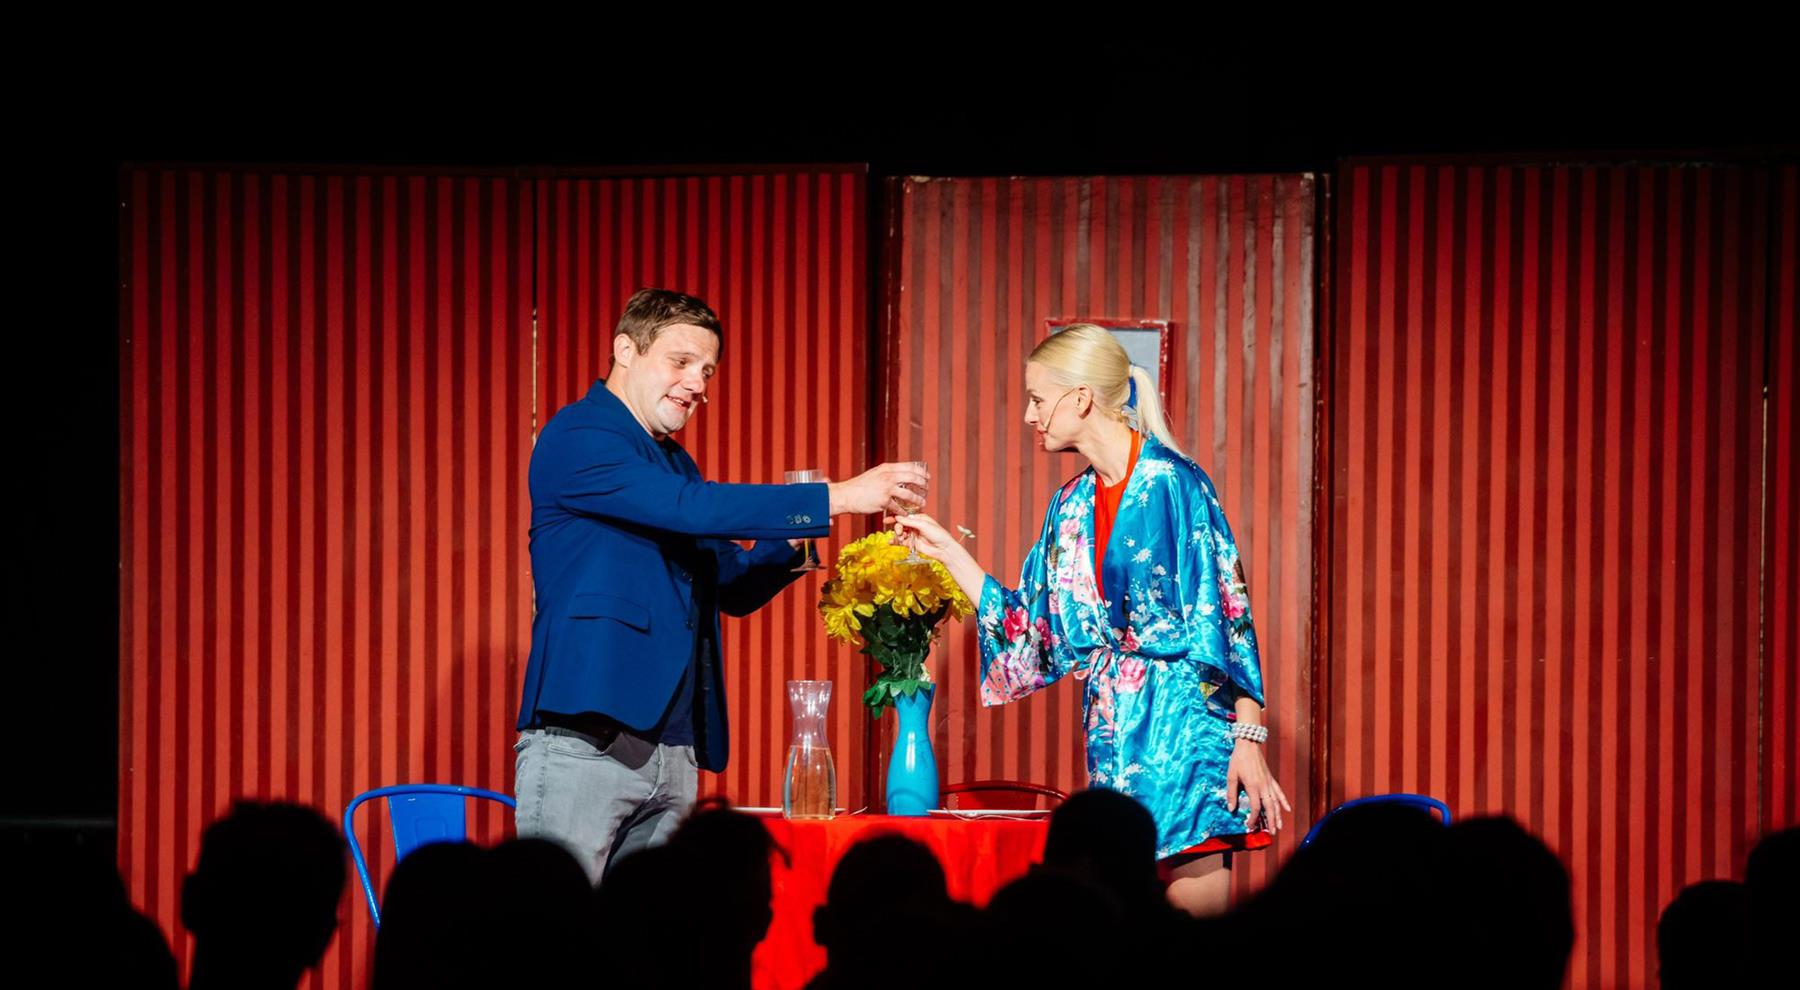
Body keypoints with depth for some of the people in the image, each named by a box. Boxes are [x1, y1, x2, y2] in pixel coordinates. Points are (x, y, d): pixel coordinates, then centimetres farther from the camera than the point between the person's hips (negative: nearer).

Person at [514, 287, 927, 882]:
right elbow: (689, 508, -18)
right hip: (584, 740, -8)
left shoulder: (673, 464, 22)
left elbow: (733, 587, 23)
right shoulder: (578, 439, -6)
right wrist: (836, 499, -19)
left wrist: (793, 542, 1)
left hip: (673, 752, 8)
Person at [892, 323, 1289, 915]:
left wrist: (1249, 739, -18)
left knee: (1193, 907, -11)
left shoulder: (1172, 483, -9)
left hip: (1184, 728, -7)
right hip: (1115, 734, 7)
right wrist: (947, 552, 17)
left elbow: (1228, 614, -12)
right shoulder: (1071, 509, 13)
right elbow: (1030, 633, 17)